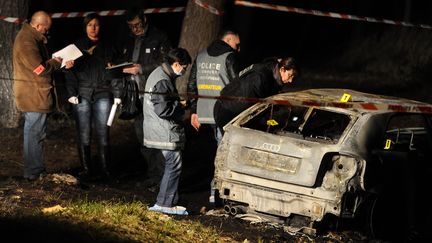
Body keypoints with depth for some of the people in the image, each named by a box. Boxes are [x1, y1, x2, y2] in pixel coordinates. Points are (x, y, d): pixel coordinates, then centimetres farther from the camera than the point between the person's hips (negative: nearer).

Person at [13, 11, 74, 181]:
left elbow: (42, 62, 16)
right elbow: (40, 69, -22)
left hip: (33, 95, 11)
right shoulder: (27, 41, -20)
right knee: (35, 133, -5)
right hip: (34, 95, -11)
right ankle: (34, 173, 1)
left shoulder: (32, 38, 15)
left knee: (34, 133, 16)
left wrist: (62, 64, 3)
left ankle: (36, 170, 24)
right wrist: (56, 62, -5)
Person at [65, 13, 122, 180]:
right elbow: (70, 72, 4)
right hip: (82, 95, 0)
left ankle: (105, 170, 6)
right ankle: (86, 169, 6)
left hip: (102, 95, 0)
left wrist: (117, 94, -1)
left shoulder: (107, 47, 10)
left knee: (103, 134, -1)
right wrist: (71, 93, -6)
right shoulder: (77, 46, 8)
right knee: (84, 135, -1)